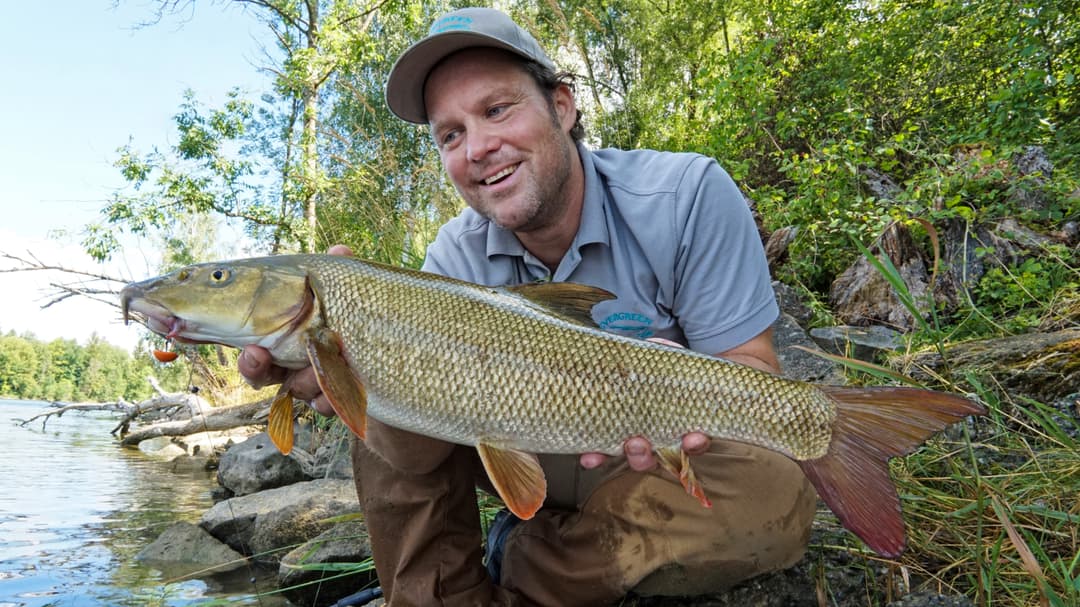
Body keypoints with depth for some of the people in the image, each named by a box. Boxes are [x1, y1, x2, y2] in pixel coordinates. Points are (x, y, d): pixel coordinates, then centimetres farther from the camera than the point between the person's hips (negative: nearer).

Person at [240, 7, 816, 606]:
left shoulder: (688, 197, -20)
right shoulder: (455, 258, -10)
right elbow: (417, 455, -18)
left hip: (662, 460, -1)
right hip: (534, 457, 2)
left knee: (774, 495, -33)